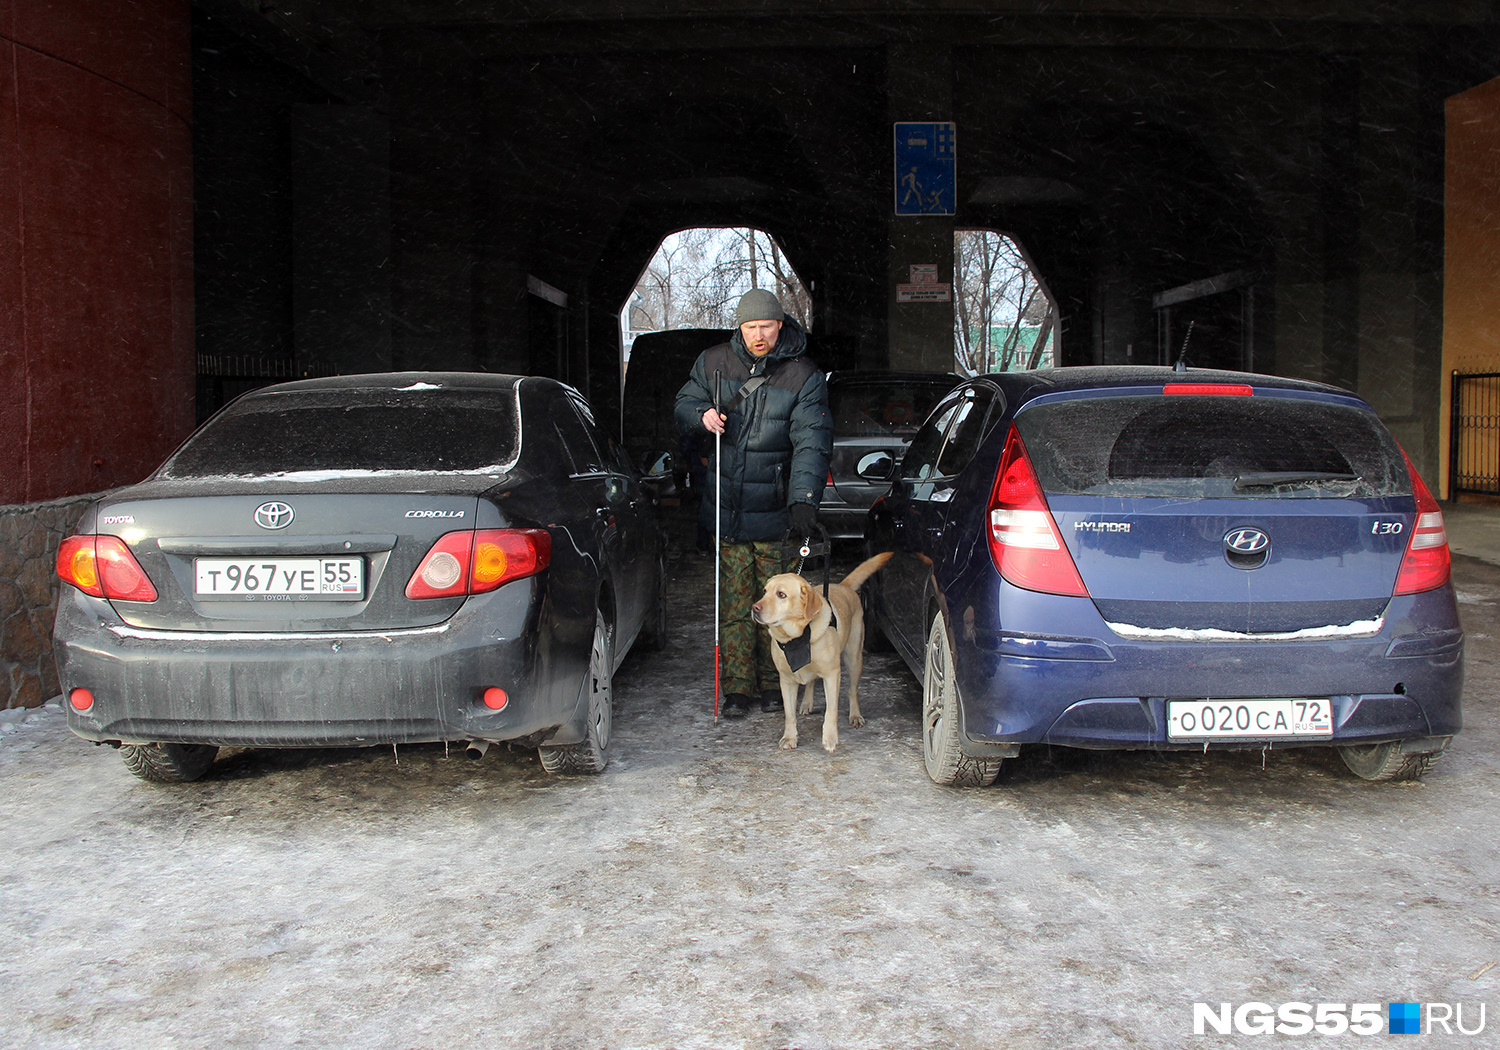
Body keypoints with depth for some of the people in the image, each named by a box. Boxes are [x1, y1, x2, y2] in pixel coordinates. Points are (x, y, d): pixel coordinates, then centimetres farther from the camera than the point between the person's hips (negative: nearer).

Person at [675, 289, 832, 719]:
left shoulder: (804, 377, -6)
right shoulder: (712, 362, 3)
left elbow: (811, 443, -14)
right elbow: (684, 404, 16)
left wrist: (804, 499, -27)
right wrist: (701, 414, -9)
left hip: (776, 510, -2)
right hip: (727, 507, 2)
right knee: (734, 601, 4)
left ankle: (772, 682, 20)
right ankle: (737, 687, 12)